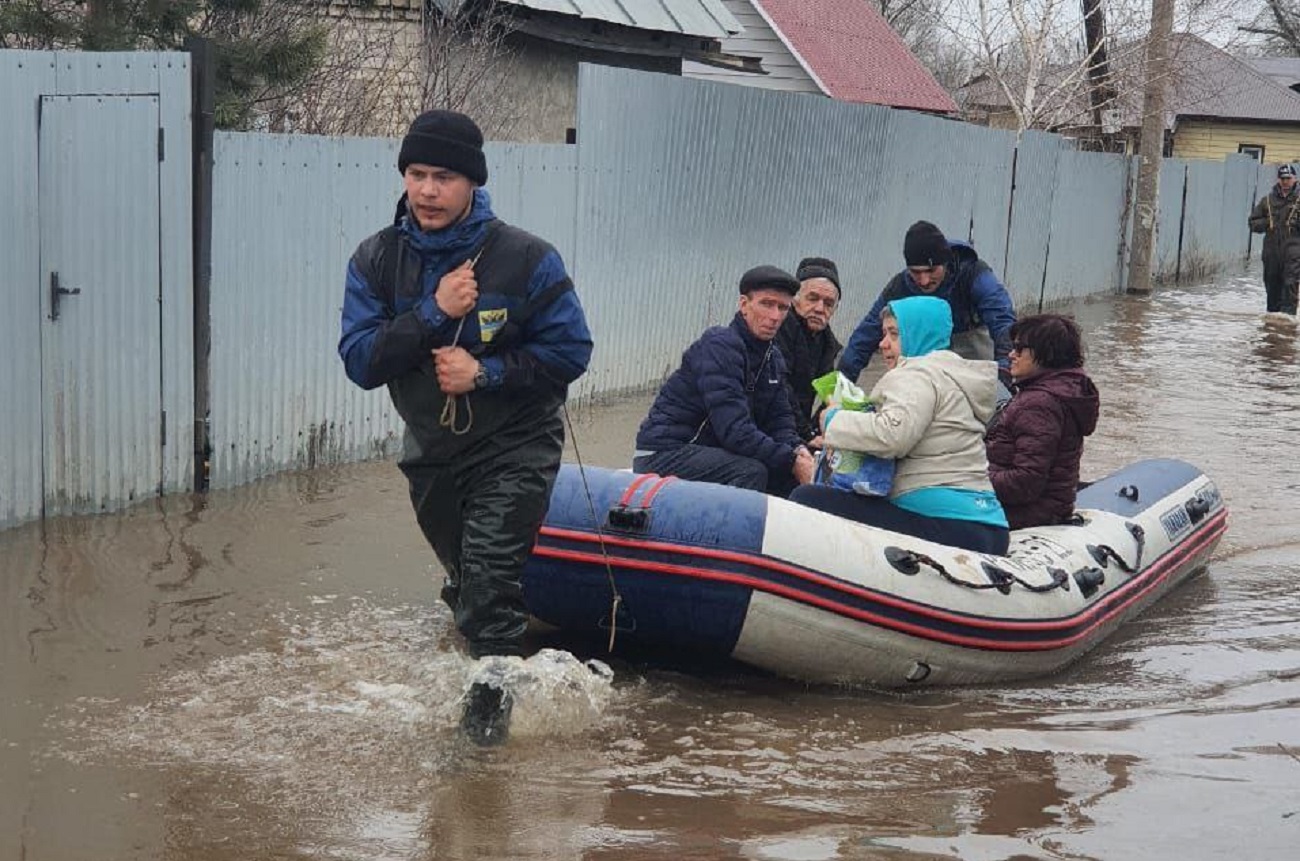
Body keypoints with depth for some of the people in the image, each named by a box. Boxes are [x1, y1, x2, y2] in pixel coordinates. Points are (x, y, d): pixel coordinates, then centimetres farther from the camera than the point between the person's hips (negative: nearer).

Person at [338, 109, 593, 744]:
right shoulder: (376, 261, -7)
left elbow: (569, 352, -12)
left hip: (514, 448, -4)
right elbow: (360, 363, -14)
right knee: (466, 581, 21)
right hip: (431, 451, 4)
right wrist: (432, 313, -26)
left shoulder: (525, 258, -16)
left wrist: (485, 371, -23)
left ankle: (489, 699, -2)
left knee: (489, 577, -18)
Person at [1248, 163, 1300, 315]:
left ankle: (1288, 312, -19)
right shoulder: (1267, 200, 12)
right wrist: (1268, 223, -2)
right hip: (1271, 250, 3)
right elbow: (1253, 222, 14)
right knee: (1272, 285, 10)